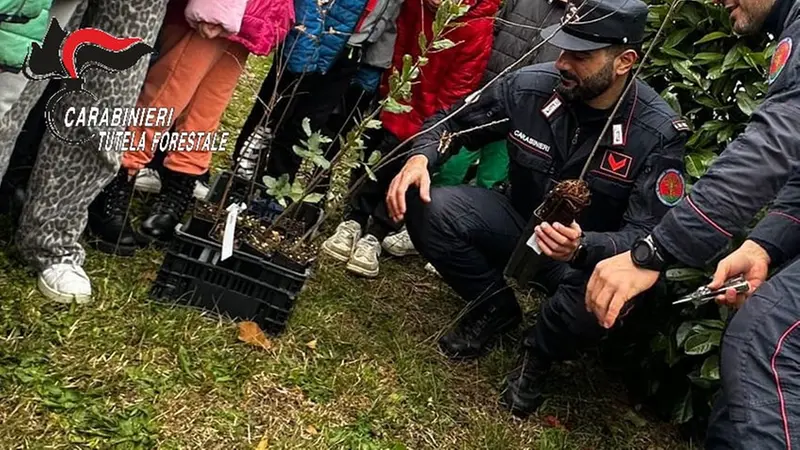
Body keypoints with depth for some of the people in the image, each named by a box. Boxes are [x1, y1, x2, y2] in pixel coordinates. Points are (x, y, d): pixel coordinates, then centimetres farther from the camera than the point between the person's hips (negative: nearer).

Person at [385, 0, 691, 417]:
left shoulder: (658, 133, -23)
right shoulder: (530, 85, -15)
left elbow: (647, 238, -24)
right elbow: (453, 123, 0)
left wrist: (582, 246, -45)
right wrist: (421, 157, -23)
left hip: (590, 252, -3)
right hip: (518, 225, 3)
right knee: (428, 210, -22)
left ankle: (540, 351, -1)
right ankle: (495, 307, 6)